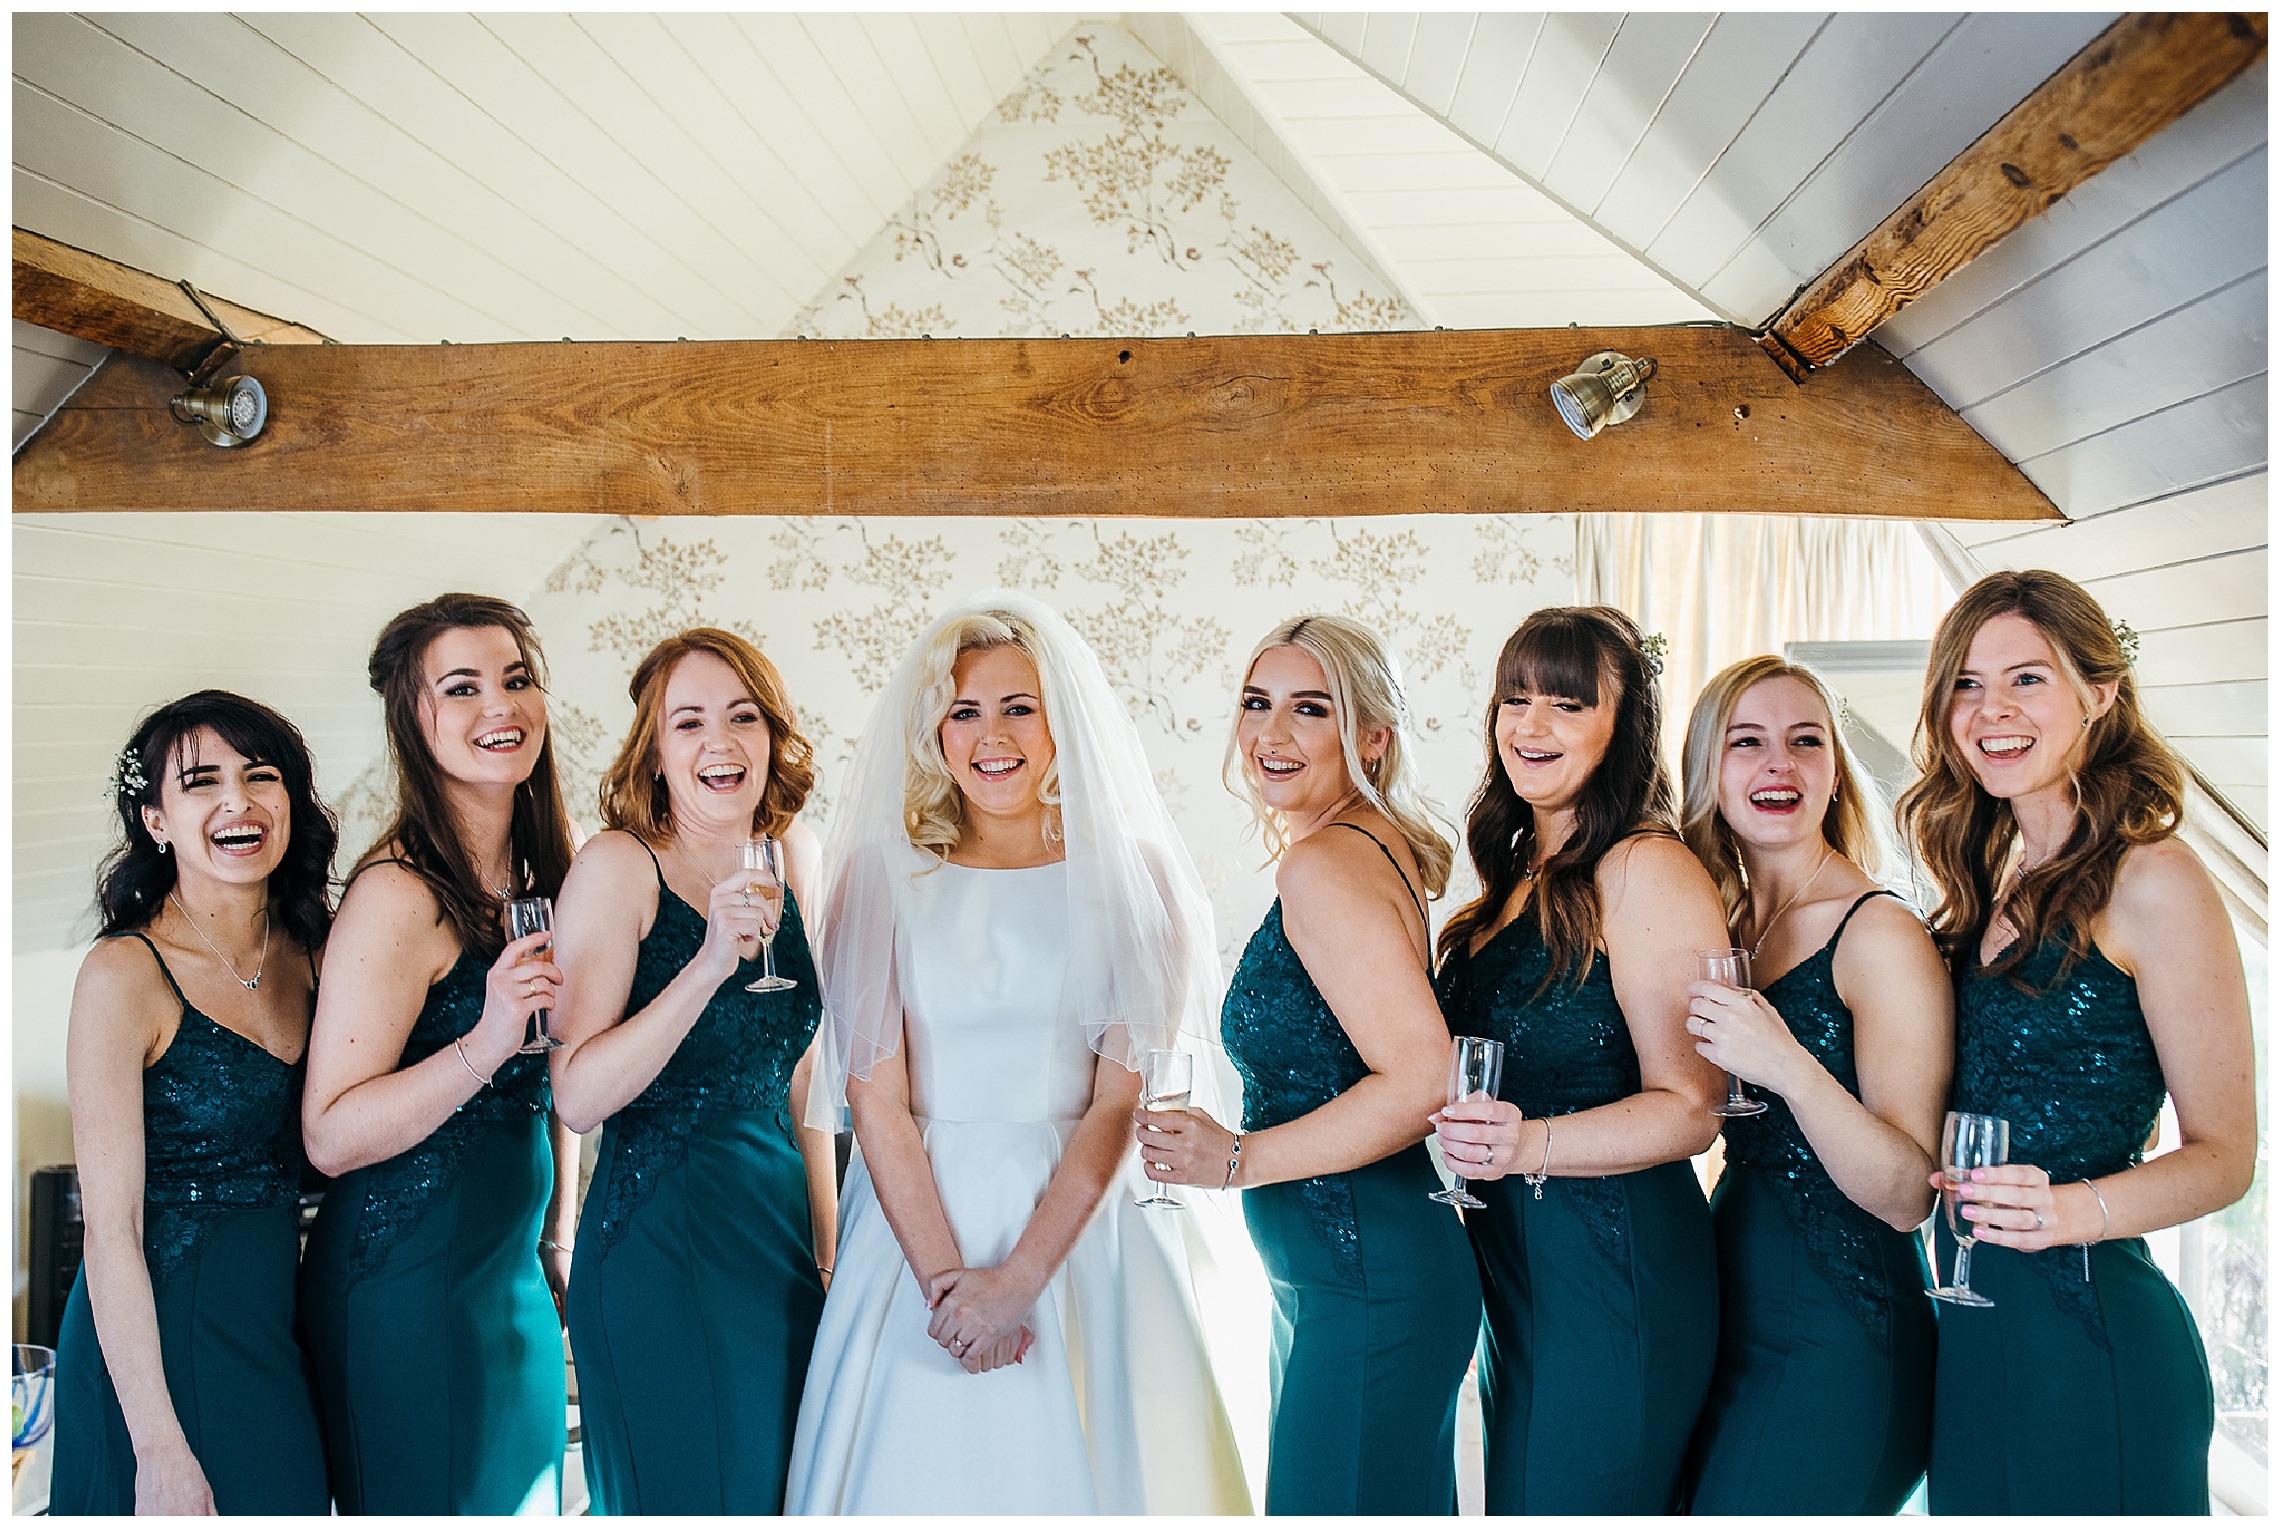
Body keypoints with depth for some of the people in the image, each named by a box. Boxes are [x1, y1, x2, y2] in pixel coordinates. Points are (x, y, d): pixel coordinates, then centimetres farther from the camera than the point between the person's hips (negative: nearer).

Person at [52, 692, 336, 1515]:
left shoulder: (309, 953, 1)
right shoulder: (124, 974, -16)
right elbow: (111, 1229, -17)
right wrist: (160, 1450, -19)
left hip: (281, 1320, 6)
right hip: (158, 1335, -6)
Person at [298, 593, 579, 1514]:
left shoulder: (540, 872, 5)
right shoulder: (400, 893, -19)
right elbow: (331, 1136, -20)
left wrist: (557, 1243, 16)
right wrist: (485, 1045, -32)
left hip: (516, 1282, 8)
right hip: (409, 1291, -8)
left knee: (525, 1497, 20)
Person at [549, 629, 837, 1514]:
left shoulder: (792, 858, 5)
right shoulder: (620, 865, -11)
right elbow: (577, 1098, -18)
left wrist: (828, 1247, 12)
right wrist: (709, 964, -27)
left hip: (783, 1235, 6)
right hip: (657, 1248, -5)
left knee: (784, 1494, 15)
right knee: (687, 1492, 6)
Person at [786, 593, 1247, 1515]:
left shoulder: (1131, 877, -2)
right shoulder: (885, 876, -1)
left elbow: (1121, 1099, -7)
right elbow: (876, 1099, -5)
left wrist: (1017, 1278, -13)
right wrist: (944, 1276, -13)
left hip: (1082, 1225, 0)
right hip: (919, 1214, 0)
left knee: (1077, 1465, 8)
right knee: (924, 1463, 8)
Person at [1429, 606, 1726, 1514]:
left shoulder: (1647, 870, -15)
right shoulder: (1518, 874, 12)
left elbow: (1690, 1109, -18)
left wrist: (1531, 1146, -30)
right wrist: (1475, 1134, 6)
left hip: (1612, 1267, -8)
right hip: (1512, 1267, 9)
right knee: (1517, 1501, 19)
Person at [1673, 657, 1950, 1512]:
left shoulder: (1880, 934, -13)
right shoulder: (1723, 931, 7)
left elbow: (1907, 1196, -18)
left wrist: (1790, 1067, -32)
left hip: (1838, 1344, -6)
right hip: (1728, 1318, 7)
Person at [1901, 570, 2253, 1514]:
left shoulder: (2152, 882, -11)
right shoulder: (1988, 889, 9)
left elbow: (2224, 1153, -10)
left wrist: (2077, 1209, -27)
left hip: (2090, 1335, -7)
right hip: (1972, 1328, 7)